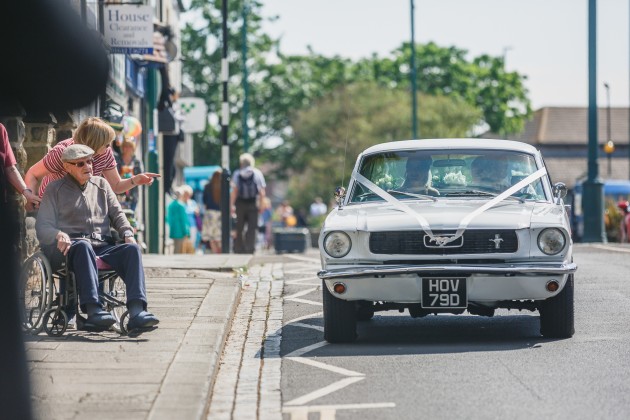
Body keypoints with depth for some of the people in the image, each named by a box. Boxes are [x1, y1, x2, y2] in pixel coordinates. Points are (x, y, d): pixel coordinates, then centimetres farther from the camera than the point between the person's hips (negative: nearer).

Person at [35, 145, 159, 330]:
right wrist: (58, 235, -20)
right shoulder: (55, 189, 13)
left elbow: (117, 214, 23)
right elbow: (42, 226, 3)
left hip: (102, 247, 4)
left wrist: (127, 233, 1)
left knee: (132, 249, -26)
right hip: (69, 246, -4)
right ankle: (93, 310, -53)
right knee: (83, 245, -40)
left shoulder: (101, 185, 25)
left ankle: (137, 311, -43)